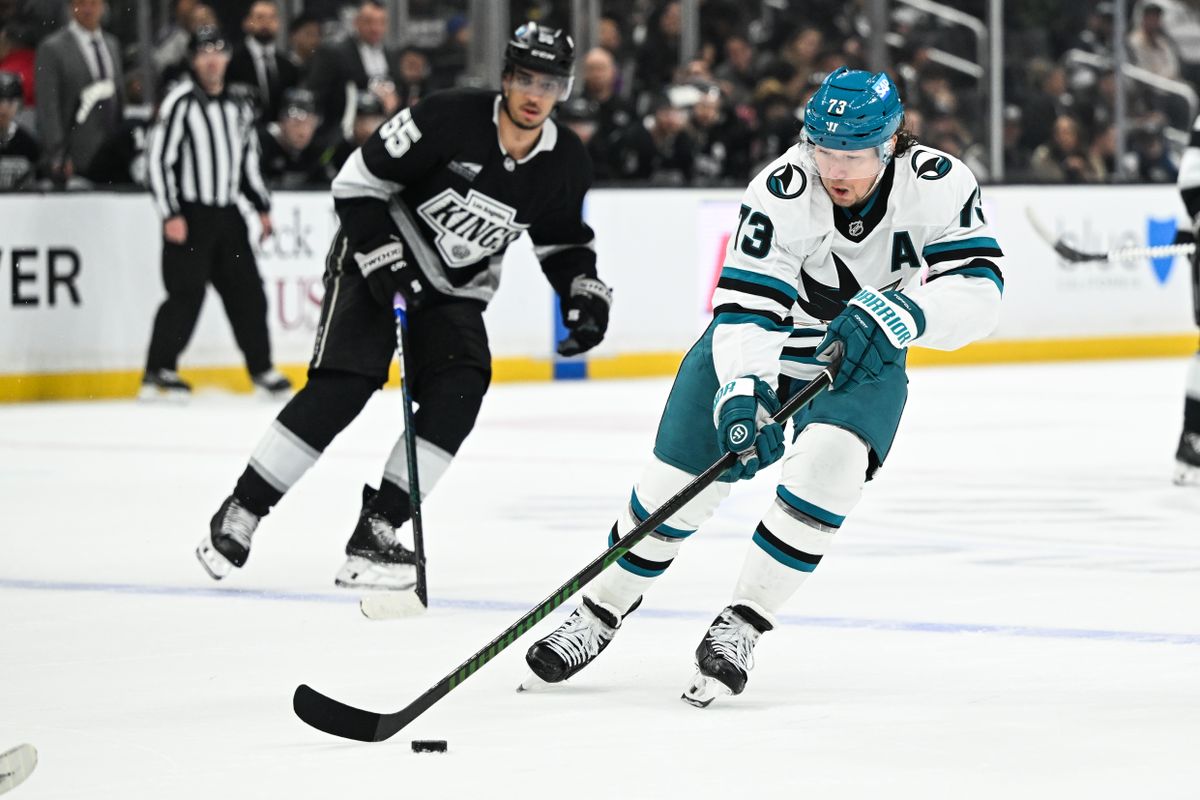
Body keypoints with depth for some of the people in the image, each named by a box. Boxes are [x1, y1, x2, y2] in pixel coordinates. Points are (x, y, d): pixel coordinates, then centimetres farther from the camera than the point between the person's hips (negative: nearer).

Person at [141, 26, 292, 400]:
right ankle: (158, 372, -4)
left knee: (247, 292, 6)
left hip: (228, 215, 6)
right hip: (189, 215, -6)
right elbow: (159, 159, -12)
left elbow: (249, 159, 23)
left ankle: (260, 367, 16)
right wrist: (170, 215, -17)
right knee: (187, 294, -10)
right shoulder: (180, 102, -9)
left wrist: (263, 207, 16)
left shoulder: (239, 106, 13)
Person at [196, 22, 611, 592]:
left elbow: (564, 242, 11)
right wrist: (381, 257, -23)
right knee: (340, 388, -18)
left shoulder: (565, 163, -7)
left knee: (458, 393, -16)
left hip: (454, 288, 5)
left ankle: (376, 529, -13)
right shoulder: (448, 119, -23)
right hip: (379, 256, -5)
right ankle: (240, 513, -8)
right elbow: (357, 182, -18)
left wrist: (584, 291, -6)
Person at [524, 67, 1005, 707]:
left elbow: (977, 287, -30)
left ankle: (740, 625, -16)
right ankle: (599, 613, 19)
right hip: (759, 344, 0)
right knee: (678, 480, -7)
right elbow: (747, 306, -32)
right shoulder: (781, 192, -29)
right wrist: (741, 391, -48)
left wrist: (907, 312, -49)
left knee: (828, 462, -29)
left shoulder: (938, 185, -24)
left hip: (862, 362, 1)